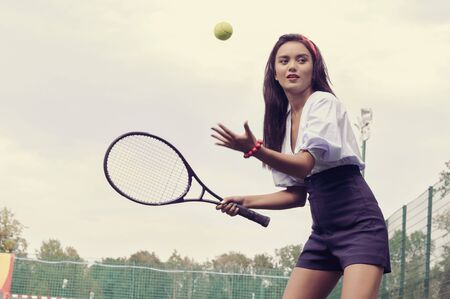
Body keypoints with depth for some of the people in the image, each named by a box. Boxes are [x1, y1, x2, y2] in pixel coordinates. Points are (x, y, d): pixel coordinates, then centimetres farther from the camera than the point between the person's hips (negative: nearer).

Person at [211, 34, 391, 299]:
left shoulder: (325, 103, -9)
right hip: (323, 233, 8)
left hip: (358, 226, -7)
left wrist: (254, 150, -36)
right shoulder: (283, 120, 12)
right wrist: (246, 202, 8)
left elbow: (304, 166, -23)